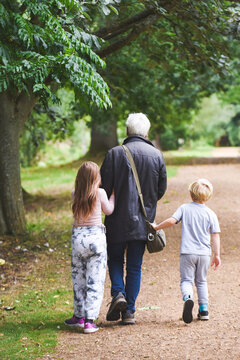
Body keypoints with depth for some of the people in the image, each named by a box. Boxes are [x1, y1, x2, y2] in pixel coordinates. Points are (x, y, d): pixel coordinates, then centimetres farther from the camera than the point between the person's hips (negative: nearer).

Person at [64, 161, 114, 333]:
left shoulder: (75, 195, 1)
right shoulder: (100, 193, -5)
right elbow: (108, 210, 10)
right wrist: (113, 193, 22)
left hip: (78, 237, 3)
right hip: (96, 237, -3)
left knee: (78, 278, 16)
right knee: (95, 281, 1)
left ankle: (79, 316, 25)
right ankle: (90, 320, -5)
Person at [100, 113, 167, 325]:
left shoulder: (115, 154, -8)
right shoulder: (157, 155, 0)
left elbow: (104, 187, -8)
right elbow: (162, 189, 6)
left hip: (118, 219, -2)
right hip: (143, 220, 2)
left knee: (115, 259, 16)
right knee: (135, 267, 8)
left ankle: (118, 293, -8)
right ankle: (129, 311, 7)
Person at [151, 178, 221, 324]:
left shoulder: (184, 208, 0)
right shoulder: (211, 214, 1)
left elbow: (172, 220, -10)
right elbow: (215, 236, -1)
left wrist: (157, 227, 5)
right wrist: (217, 255, 4)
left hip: (187, 253, -1)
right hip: (204, 253, 1)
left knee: (186, 280, 2)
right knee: (201, 281, 17)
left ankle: (188, 298, -30)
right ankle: (204, 310, 16)